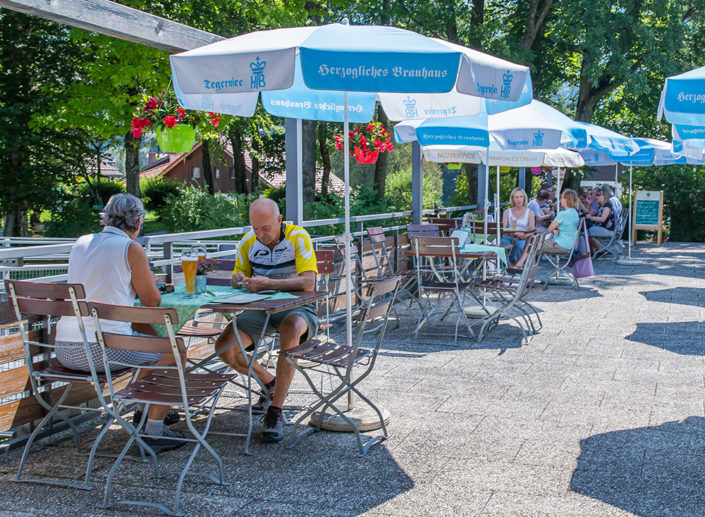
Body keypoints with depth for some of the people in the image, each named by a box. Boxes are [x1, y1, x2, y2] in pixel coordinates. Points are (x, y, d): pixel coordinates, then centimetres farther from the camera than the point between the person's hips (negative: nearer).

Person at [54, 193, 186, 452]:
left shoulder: (80, 243, 14)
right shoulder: (131, 248, -5)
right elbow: (152, 300, 2)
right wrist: (148, 278, 22)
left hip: (64, 351, 8)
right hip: (100, 349, -8)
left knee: (147, 333, 30)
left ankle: (147, 409, 42)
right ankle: (153, 430, 9)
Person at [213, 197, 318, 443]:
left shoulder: (298, 237, -13)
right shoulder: (248, 242, 1)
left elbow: (308, 282, -23)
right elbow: (237, 275, 11)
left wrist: (269, 283, -35)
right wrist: (239, 279, -15)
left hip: (297, 306, -5)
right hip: (260, 309, 5)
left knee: (291, 329, -41)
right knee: (224, 346, -16)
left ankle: (275, 410, -31)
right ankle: (269, 383, 14)